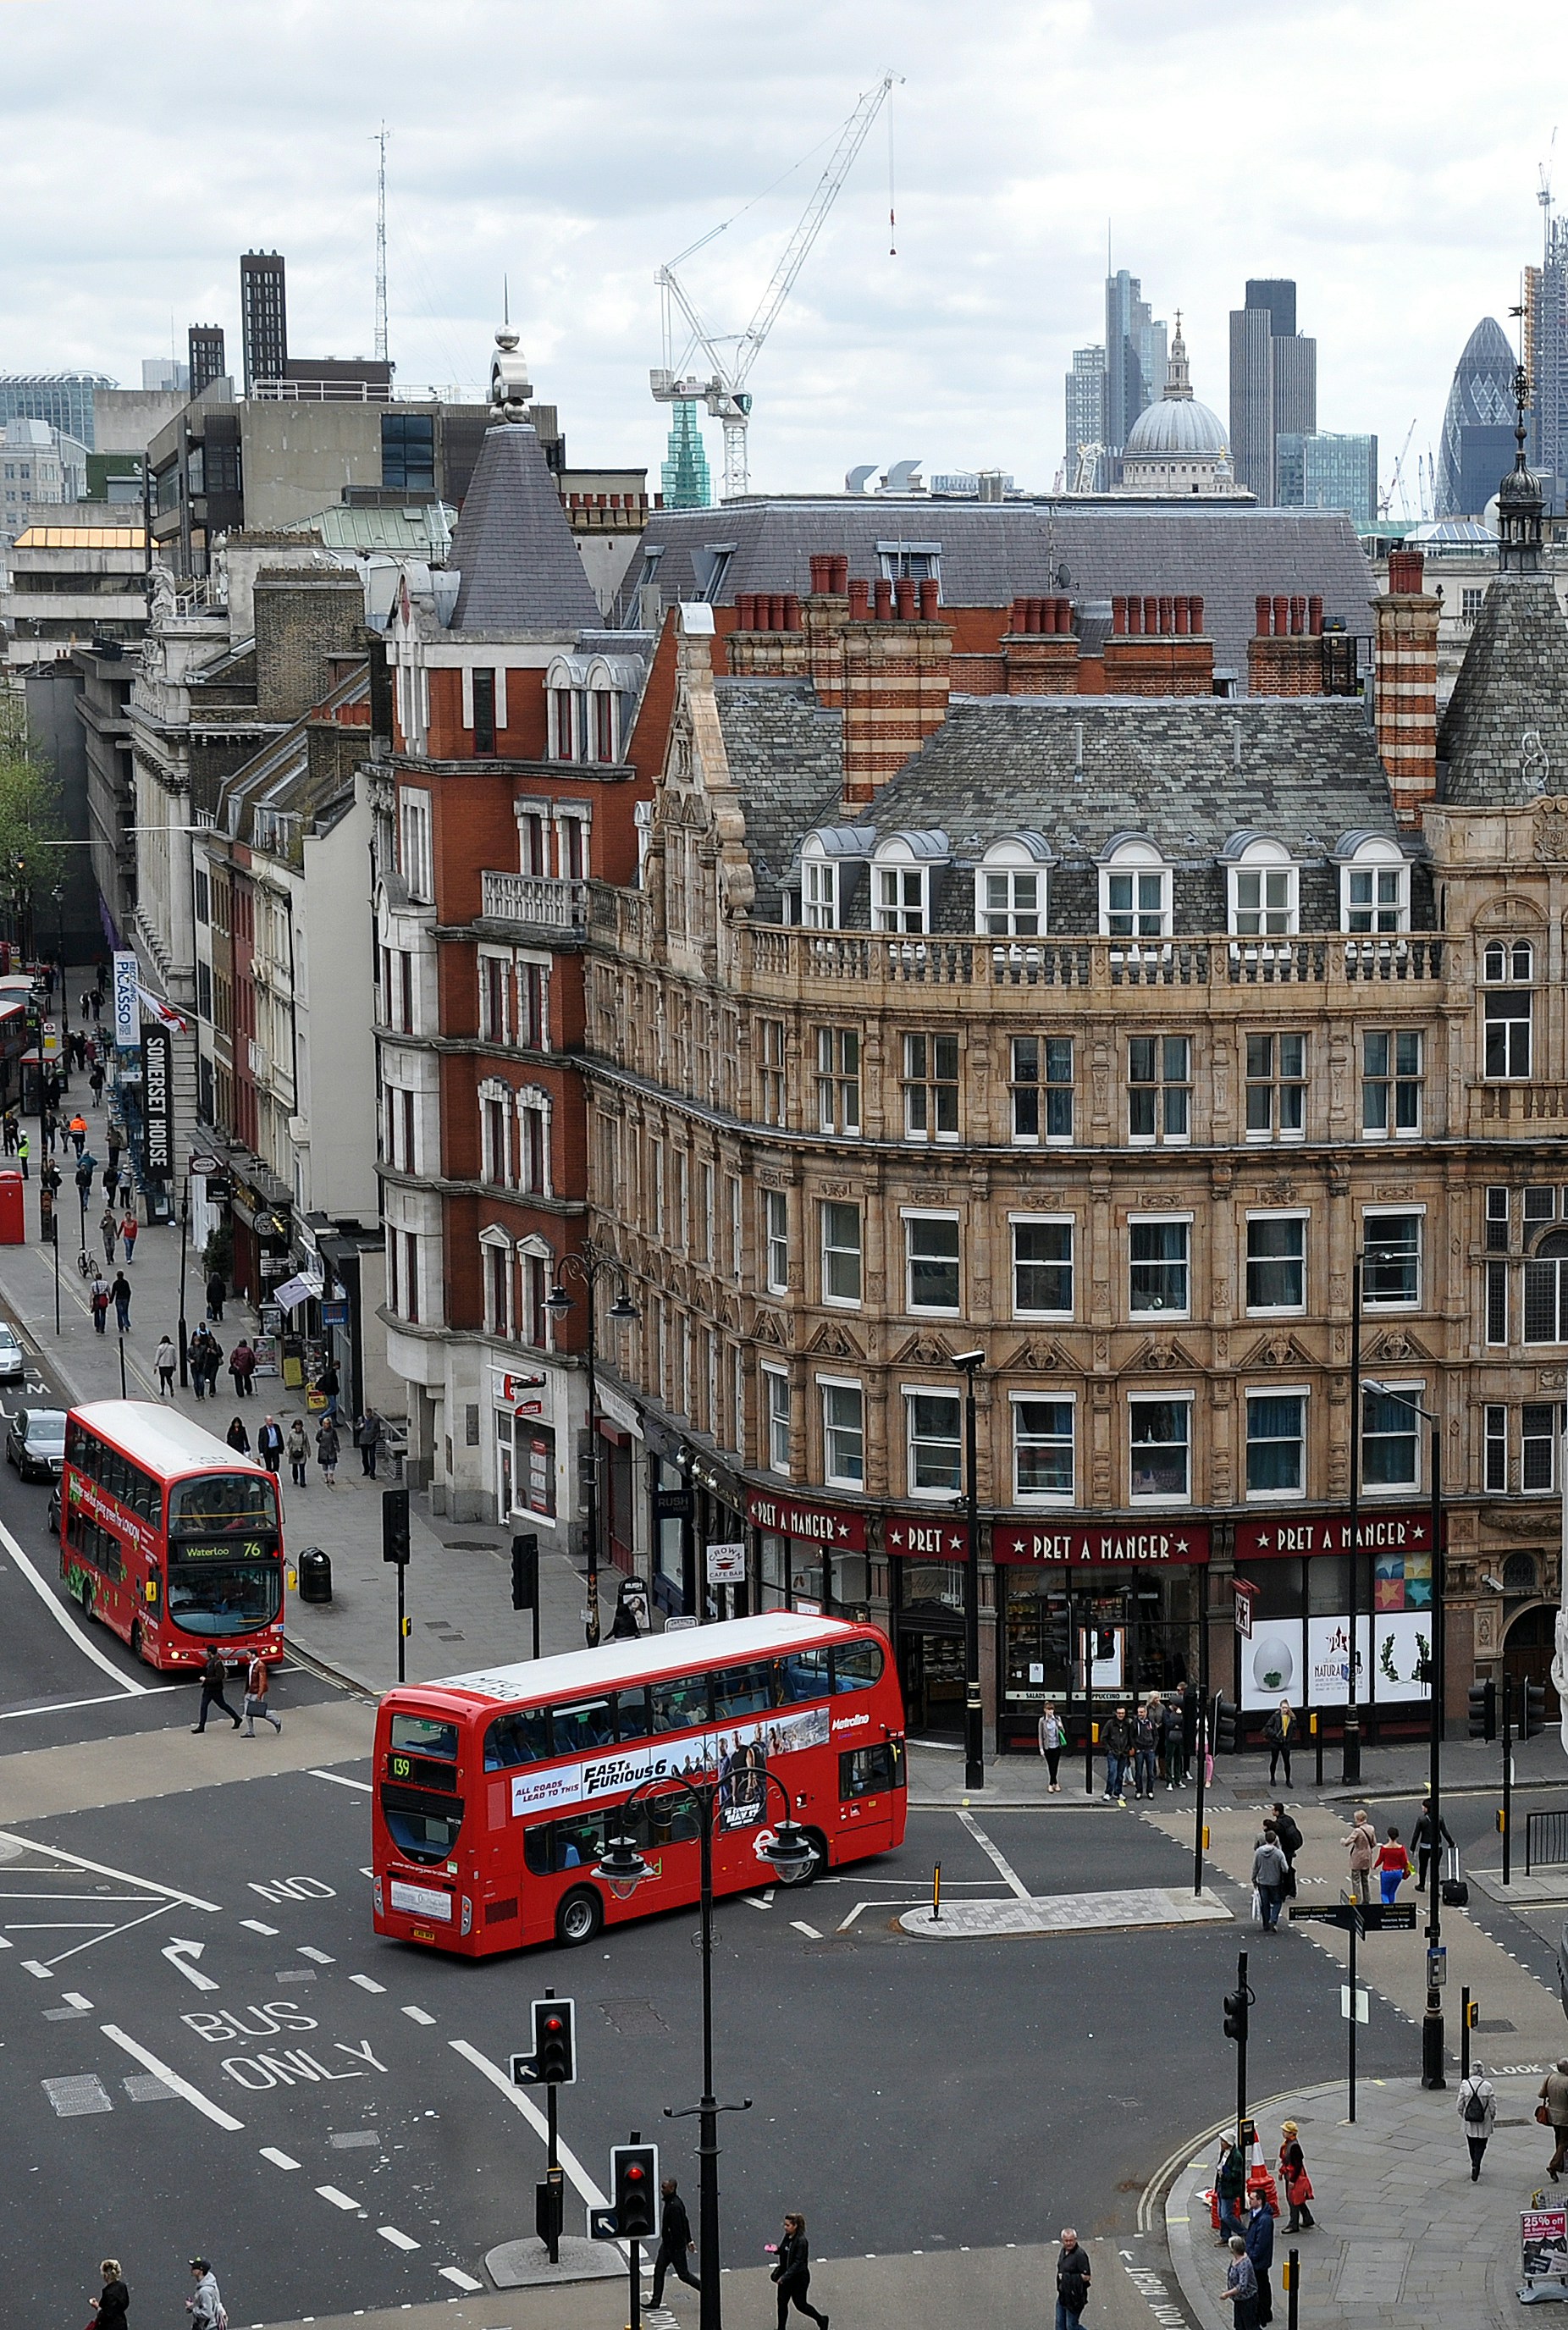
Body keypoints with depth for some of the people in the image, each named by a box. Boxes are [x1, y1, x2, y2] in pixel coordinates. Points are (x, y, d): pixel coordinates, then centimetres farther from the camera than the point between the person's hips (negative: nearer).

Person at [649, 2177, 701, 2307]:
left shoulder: (674, 2206, -26)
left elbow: (677, 2230, -26)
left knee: (683, 2274, 2)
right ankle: (656, 2302, 11)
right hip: (666, 2244, 10)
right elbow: (685, 2221, 16)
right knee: (658, 2270, 8)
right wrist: (689, 2240, 22)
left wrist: (674, 2250, -21)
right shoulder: (668, 2202, 6)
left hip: (676, 2247, -10)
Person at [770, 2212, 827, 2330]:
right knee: (782, 2302, 10)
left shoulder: (801, 2241, -26)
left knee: (800, 2304, 7)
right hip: (786, 2275, 8)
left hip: (798, 2278, -8)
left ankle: (821, 2320, 29)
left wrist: (785, 2276, -28)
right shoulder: (788, 2236, -1)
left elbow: (798, 2262, -26)